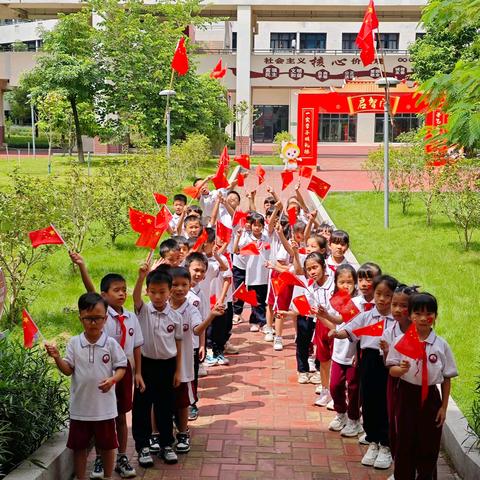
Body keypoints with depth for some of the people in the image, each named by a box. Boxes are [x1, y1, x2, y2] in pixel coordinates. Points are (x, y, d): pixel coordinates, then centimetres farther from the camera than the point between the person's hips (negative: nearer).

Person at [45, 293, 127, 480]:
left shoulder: (111, 343, -7)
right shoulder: (74, 343, -3)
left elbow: (121, 367, -2)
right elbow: (68, 370, -2)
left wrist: (113, 380, -21)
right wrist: (57, 358, -19)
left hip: (104, 405, -1)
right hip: (80, 405, 1)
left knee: (107, 445, 13)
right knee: (79, 446, 13)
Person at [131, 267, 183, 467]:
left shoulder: (175, 316, -5)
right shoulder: (144, 310, -8)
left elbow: (178, 345, 3)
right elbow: (135, 297, -30)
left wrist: (178, 371, 3)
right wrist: (141, 276, -48)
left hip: (167, 365, 1)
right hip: (146, 363, -1)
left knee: (165, 406, 12)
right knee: (142, 406, 6)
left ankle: (166, 445, 26)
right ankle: (143, 446, 18)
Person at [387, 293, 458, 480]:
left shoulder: (441, 345, -3)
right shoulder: (400, 341, -5)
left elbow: (447, 378, 2)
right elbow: (392, 370, -5)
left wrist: (444, 407, 2)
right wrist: (402, 369, -28)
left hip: (430, 397, 1)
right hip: (407, 394, -1)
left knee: (429, 445, 8)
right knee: (405, 442, 8)